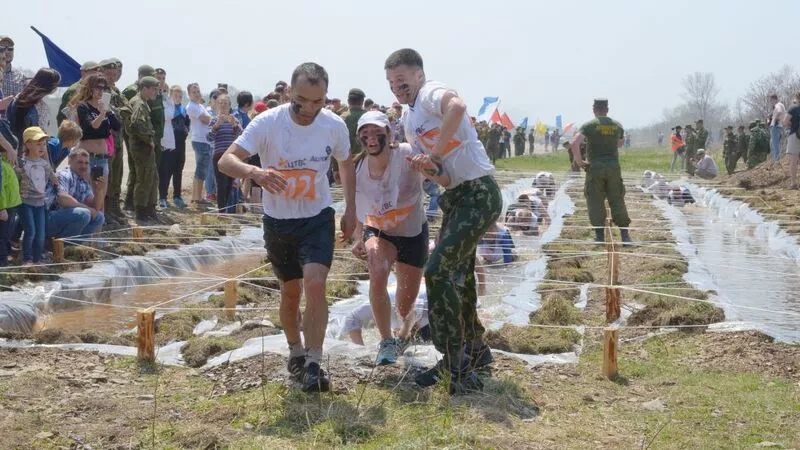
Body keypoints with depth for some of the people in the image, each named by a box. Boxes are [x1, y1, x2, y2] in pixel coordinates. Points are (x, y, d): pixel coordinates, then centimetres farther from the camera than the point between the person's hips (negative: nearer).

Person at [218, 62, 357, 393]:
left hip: (318, 218, 0)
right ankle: (296, 352, 38)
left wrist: (350, 210, 7)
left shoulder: (335, 126, -12)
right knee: (290, 291, 13)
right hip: (278, 220, 0)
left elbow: (346, 164, 9)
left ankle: (313, 364, -11)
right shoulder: (267, 123, -20)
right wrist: (254, 172, -49)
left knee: (315, 285, -19)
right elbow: (226, 160, -28)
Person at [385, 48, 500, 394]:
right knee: (457, 275, 18)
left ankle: (456, 363, -10)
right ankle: (474, 348, 35)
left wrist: (434, 153, -26)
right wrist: (427, 167, -11)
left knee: (438, 270, -16)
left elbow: (457, 106, -36)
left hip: (479, 193, -10)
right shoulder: (409, 122, 17)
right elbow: (433, 168, 13)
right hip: (454, 196, 10)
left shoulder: (431, 93, -11)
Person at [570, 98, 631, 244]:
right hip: (614, 167, 3)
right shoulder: (617, 125, 8)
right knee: (617, 200, 8)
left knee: (595, 202, 4)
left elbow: (575, 142, -18)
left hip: (595, 168, -3)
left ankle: (599, 235, 4)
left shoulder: (589, 125, -5)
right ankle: (625, 235, 7)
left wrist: (578, 161, -8)